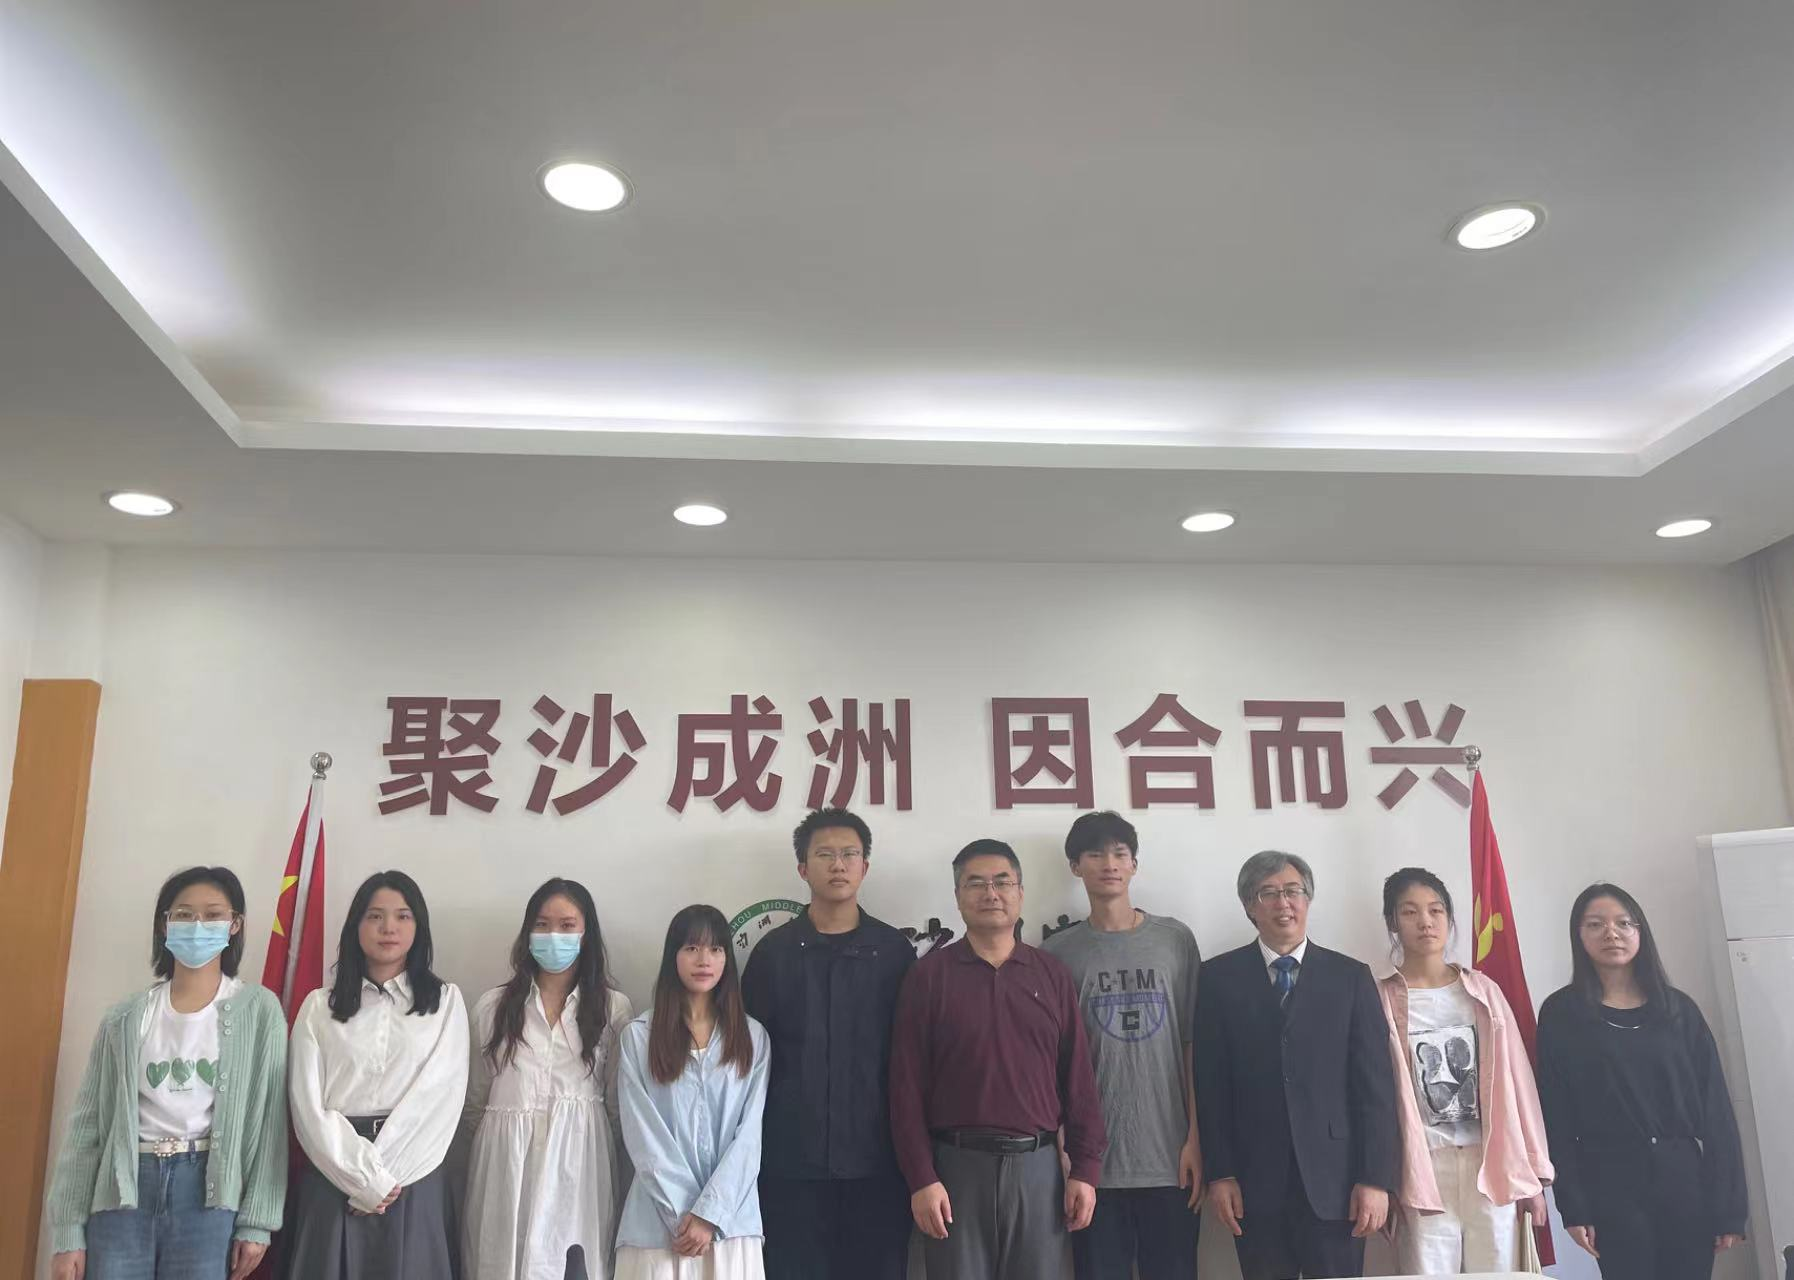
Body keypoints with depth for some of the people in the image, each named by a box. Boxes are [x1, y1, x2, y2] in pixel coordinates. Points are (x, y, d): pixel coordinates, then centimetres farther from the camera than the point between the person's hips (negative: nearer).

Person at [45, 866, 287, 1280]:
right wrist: (68, 1230, 2)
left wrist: (256, 1221, -5)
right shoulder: (125, 1017, 7)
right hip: (124, 1190, 2)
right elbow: (87, 1123, 7)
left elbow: (268, 1119, -2)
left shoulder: (259, 1011, 0)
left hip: (209, 1192, -2)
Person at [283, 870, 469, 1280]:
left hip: (413, 1181, 0)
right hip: (334, 1179, 1)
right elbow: (308, 1105, -2)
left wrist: (388, 1177, -11)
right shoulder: (319, 1006, 7)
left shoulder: (446, 1001, 5)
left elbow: (442, 1098, -3)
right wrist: (364, 1179, -11)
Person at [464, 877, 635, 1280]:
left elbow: (617, 1101, 8)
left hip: (581, 1160, -1)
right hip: (506, 1162, 1)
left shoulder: (614, 1008, 1)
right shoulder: (492, 1006, 5)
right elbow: (475, 1099, 14)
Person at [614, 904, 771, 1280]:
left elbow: (749, 1133, -2)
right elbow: (642, 1135, -5)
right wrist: (683, 1214, -10)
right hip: (660, 1220, -1)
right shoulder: (639, 1036, 0)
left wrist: (708, 1212, -11)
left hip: (731, 1218, 1)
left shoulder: (753, 1037, 5)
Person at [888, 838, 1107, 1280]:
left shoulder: (1052, 975, 7)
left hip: (1037, 1165, 2)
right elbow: (907, 1085, -3)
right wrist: (921, 1178, -8)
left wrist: (1085, 1168, 1)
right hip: (956, 1165, -2)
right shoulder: (929, 974, 0)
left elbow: (1078, 1079, 7)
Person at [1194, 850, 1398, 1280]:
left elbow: (1375, 1083, 1)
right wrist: (1218, 1173, -3)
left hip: (1334, 1179, 0)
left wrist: (1376, 1178, -5)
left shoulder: (1350, 976, 5)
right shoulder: (1219, 977, 4)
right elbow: (1211, 1083, 2)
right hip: (1255, 1181, 0)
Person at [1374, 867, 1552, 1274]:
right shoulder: (1380, 1000, -1)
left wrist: (1531, 1176, 7)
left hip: (1492, 1168, 2)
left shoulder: (1483, 992, 6)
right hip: (1424, 1174, -2)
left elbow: (1516, 1083, 7)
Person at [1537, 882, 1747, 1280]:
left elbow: (1715, 1107, 5)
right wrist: (1572, 1205, -8)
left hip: (1684, 1178, 3)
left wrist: (1730, 1203, -1)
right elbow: (1555, 1114, -4)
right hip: (1610, 1185, -2)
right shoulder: (1561, 1014, -1)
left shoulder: (1678, 1009, 7)